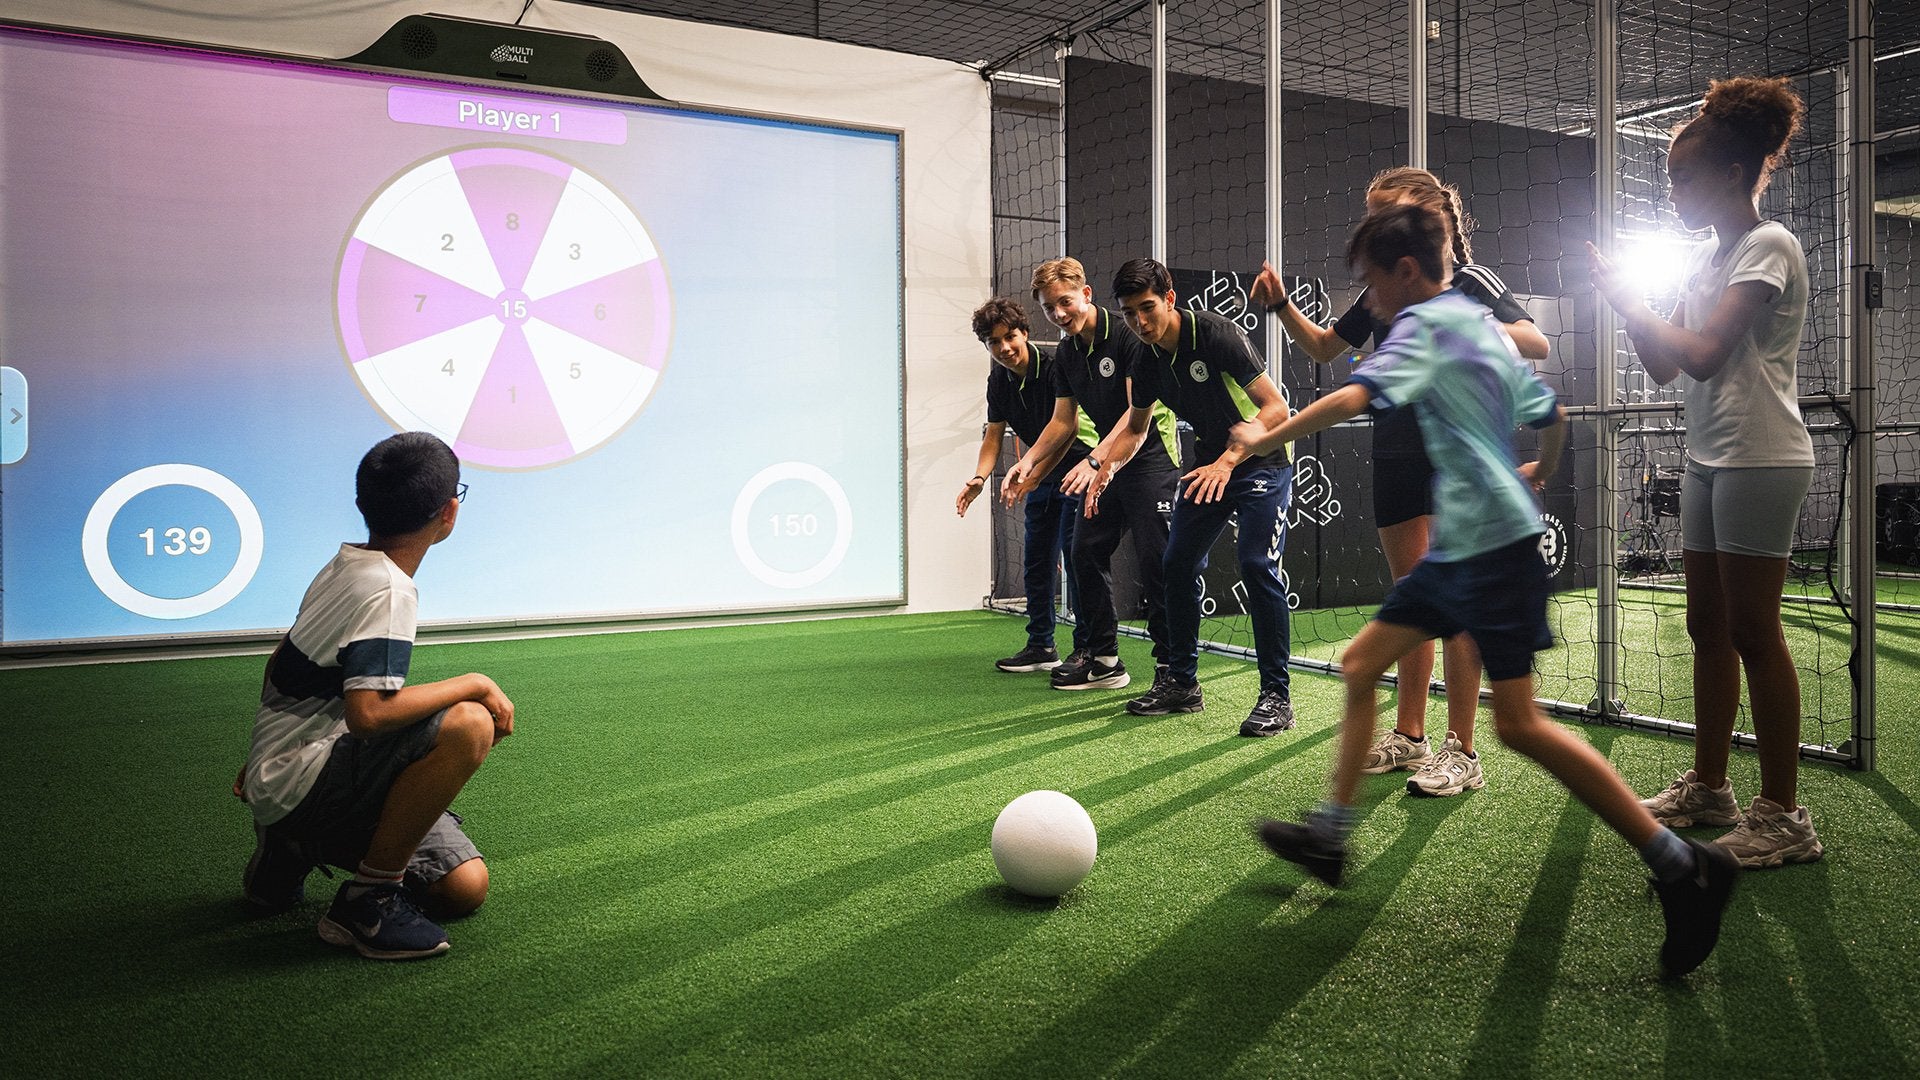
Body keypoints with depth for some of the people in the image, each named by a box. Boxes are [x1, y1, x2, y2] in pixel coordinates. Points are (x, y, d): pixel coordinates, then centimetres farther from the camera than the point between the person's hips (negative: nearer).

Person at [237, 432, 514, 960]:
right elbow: (368, 712, -33)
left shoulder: (344, 565, 10)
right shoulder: (388, 591, -21)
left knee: (465, 888, 4)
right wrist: (476, 685, -20)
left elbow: (281, 664, 22)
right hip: (296, 784, -10)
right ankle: (368, 902, -18)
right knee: (469, 725, -31)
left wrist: (265, 762, 33)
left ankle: (290, 848, 18)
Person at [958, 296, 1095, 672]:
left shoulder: (1054, 368, -21)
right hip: (1043, 476, 8)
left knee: (1074, 553, -13)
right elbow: (994, 434, 5)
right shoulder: (999, 380, 2)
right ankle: (1041, 647, 21)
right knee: (1037, 560, 11)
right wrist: (979, 477, -12)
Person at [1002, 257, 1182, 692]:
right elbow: (1063, 421, 13)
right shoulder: (1066, 354, 8)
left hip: (1150, 456, -8)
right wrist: (1028, 461, -2)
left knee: (1155, 561, -11)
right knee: (1086, 552, 8)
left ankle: (1171, 666, -2)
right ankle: (1102, 659, 17)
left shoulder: (1127, 335, -16)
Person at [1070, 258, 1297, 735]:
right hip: (1209, 463, 7)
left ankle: (1276, 695, -10)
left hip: (1262, 459, -7)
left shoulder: (1217, 335, -22)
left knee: (1257, 564, -20)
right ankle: (1181, 683, 18)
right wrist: (1102, 465, 1)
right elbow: (1136, 427, 17)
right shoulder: (1147, 362, -1)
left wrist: (1227, 463, -31)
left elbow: (1276, 408, -24)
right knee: (1177, 565, 4)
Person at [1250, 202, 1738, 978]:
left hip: (1493, 544, -10)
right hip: (1455, 548, 10)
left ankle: (1681, 865, -3)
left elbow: (1356, 397, -26)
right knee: (1361, 664, 11)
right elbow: (1551, 415, 24)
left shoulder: (1427, 324, -11)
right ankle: (1330, 835, 19)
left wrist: (1266, 439, -16)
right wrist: (1539, 472, 42)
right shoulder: (1484, 325, 17)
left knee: (1518, 724, -11)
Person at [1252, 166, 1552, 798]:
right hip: (1395, 454, 6)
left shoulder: (1470, 283, -6)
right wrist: (1282, 305, 8)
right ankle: (1409, 734, 20)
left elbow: (1538, 346, -15)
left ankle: (1461, 753, -2)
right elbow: (1323, 348, 23)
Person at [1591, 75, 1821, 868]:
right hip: (1708, 456, 9)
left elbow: (1706, 354, -21)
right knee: (1708, 626, 11)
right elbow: (1663, 367, 15)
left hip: (1758, 459, -9)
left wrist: (1629, 299, -11)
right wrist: (1627, 304, 3)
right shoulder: (1705, 260, 15)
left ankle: (1782, 813, 3)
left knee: (1752, 632, -6)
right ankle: (1708, 787, 21)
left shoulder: (1768, 247, -10)